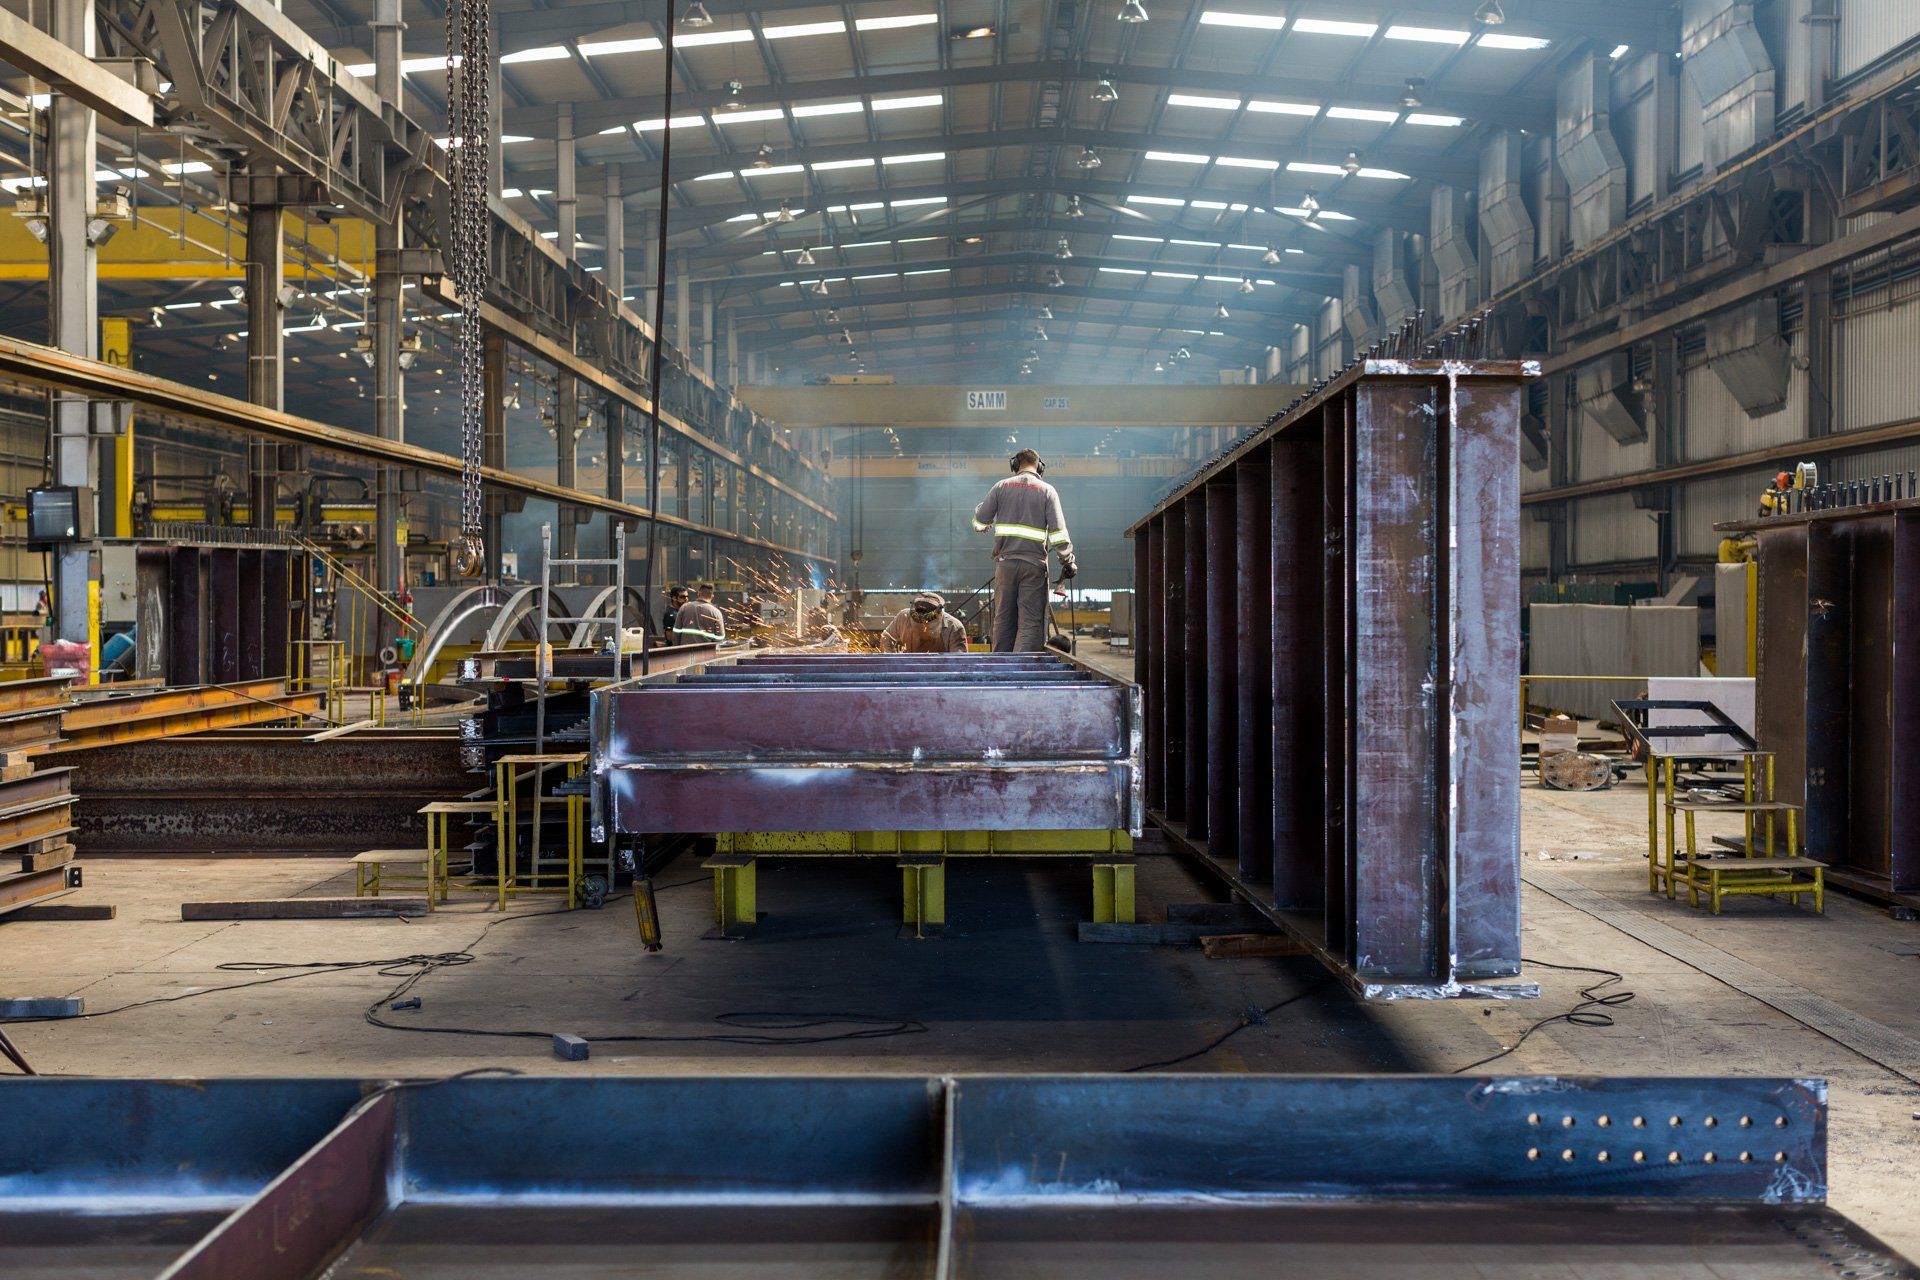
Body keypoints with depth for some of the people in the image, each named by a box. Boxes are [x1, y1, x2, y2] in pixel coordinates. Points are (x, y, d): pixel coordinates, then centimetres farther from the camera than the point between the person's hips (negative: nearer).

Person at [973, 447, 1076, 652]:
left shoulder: (1001, 487, 6)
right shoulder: (1047, 491, 1)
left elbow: (979, 522, 8)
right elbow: (1058, 532, -5)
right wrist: (1068, 561, 4)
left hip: (1005, 561, 2)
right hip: (1034, 564, -2)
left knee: (1003, 619, 11)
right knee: (1031, 622, -3)